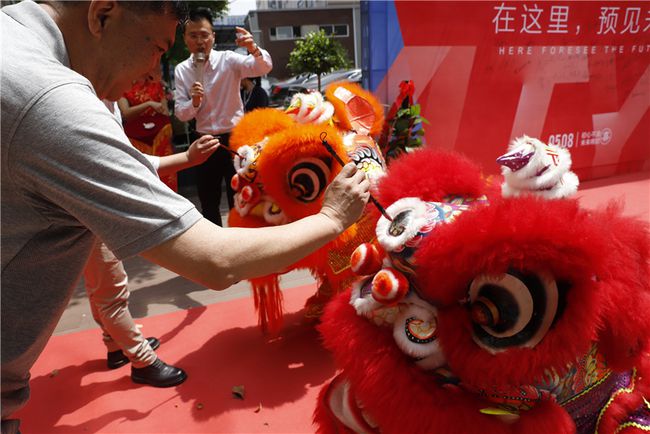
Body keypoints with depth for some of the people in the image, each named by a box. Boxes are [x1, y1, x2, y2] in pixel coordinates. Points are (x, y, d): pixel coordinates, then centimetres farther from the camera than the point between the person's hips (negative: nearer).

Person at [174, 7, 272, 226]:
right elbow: (180, 113, 0)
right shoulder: (181, 70, 2)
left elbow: (264, 68, -24)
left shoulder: (228, 60, -8)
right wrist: (194, 101, -20)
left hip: (234, 139, -3)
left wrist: (253, 49, -44)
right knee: (208, 202, 14)